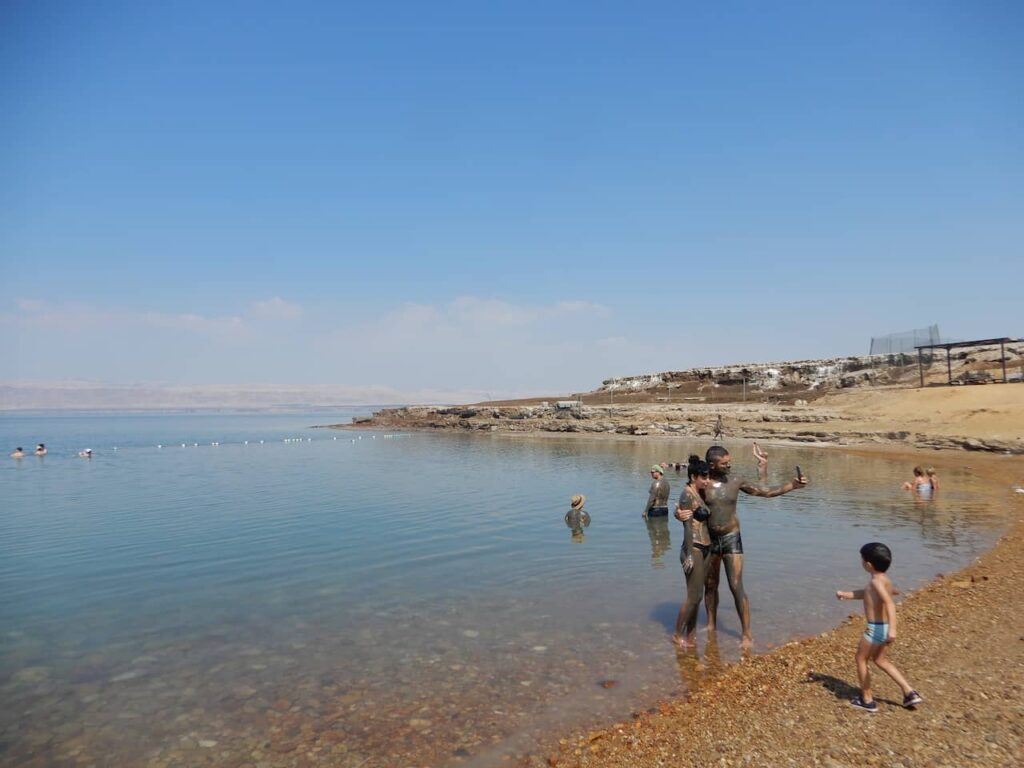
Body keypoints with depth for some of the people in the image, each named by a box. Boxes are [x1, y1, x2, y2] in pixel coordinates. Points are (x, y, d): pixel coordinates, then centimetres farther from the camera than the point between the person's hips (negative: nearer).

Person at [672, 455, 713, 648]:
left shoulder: (699, 494, 12)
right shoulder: (688, 495, -15)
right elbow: (688, 526, -18)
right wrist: (690, 554, -20)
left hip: (705, 549, 9)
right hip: (694, 550, -9)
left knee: (697, 596, 13)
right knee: (693, 596, -2)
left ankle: (689, 635, 23)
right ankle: (678, 635, 12)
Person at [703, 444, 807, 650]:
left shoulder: (736, 483, -4)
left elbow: (767, 492, 0)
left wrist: (792, 485, -9)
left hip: (731, 539, -1)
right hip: (710, 540, 1)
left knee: (736, 587, -4)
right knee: (710, 585, 14)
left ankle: (747, 634, 7)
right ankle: (711, 625, 33)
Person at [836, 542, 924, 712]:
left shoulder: (876, 581, -22)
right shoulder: (882, 580, 7)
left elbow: (890, 603, -35)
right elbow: (864, 593, 22)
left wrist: (892, 629, -43)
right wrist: (844, 594, 25)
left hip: (877, 628, -9)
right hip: (883, 627, 9)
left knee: (861, 659, 9)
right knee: (880, 660, 26)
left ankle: (867, 700, 18)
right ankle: (909, 693, 25)